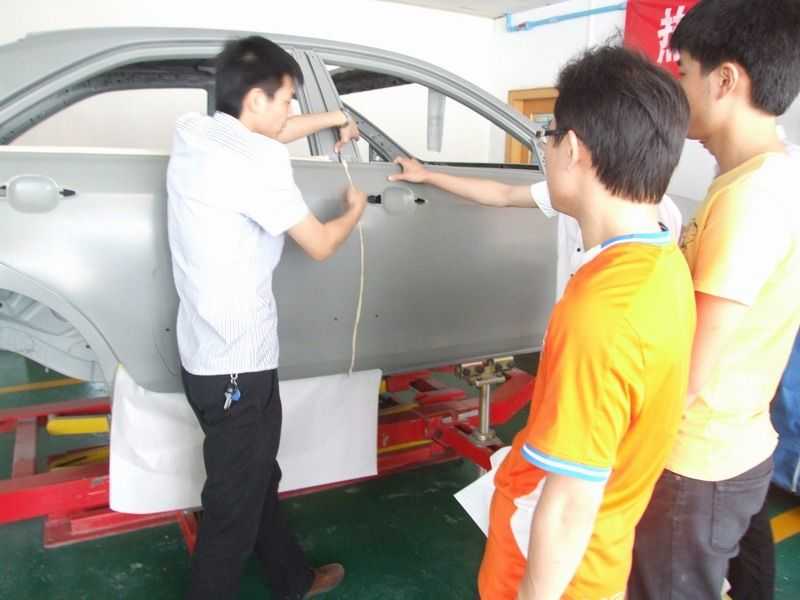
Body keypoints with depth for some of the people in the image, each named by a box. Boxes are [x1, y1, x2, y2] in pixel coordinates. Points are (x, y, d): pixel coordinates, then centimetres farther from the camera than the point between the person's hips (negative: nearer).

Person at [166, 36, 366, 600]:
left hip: (209, 354, 10)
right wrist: (356, 209, 9)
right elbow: (320, 244, -10)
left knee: (257, 479, 24)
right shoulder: (257, 163, -21)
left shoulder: (192, 132, 4)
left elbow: (265, 133, 24)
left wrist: (331, 119, 30)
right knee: (234, 502, 7)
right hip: (237, 365, -10)